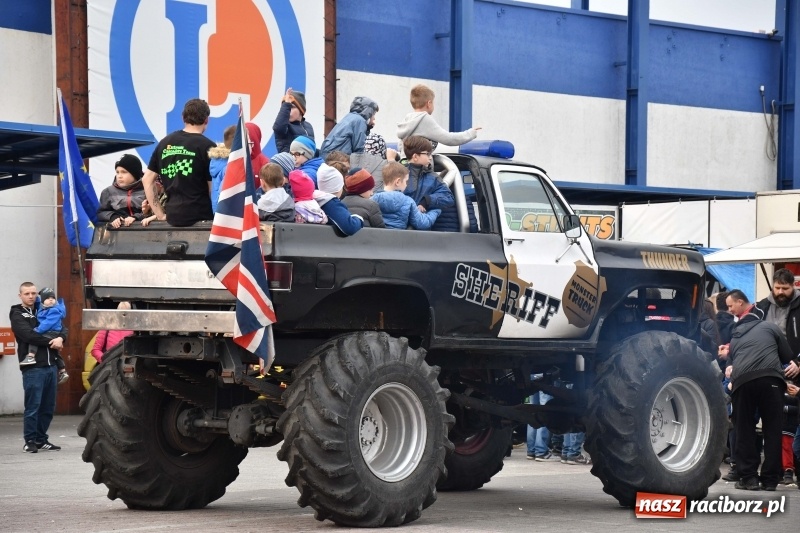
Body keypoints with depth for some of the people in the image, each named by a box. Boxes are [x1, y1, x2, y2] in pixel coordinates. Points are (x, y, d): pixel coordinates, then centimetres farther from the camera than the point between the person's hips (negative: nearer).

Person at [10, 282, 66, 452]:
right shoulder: (18, 315, 1)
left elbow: (62, 329, 14)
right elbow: (28, 335, -15)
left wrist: (60, 338, -8)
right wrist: (51, 342, -10)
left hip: (50, 366, 6)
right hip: (33, 367, -6)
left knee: (48, 406, 8)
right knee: (33, 406, -7)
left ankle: (41, 439, 17)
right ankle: (30, 441, 1)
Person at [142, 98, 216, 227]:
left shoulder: (165, 143, 11)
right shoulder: (207, 146, -5)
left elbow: (147, 180, 13)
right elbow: (213, 189, -7)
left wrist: (160, 214, 13)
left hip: (172, 217, 5)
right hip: (200, 217, -5)